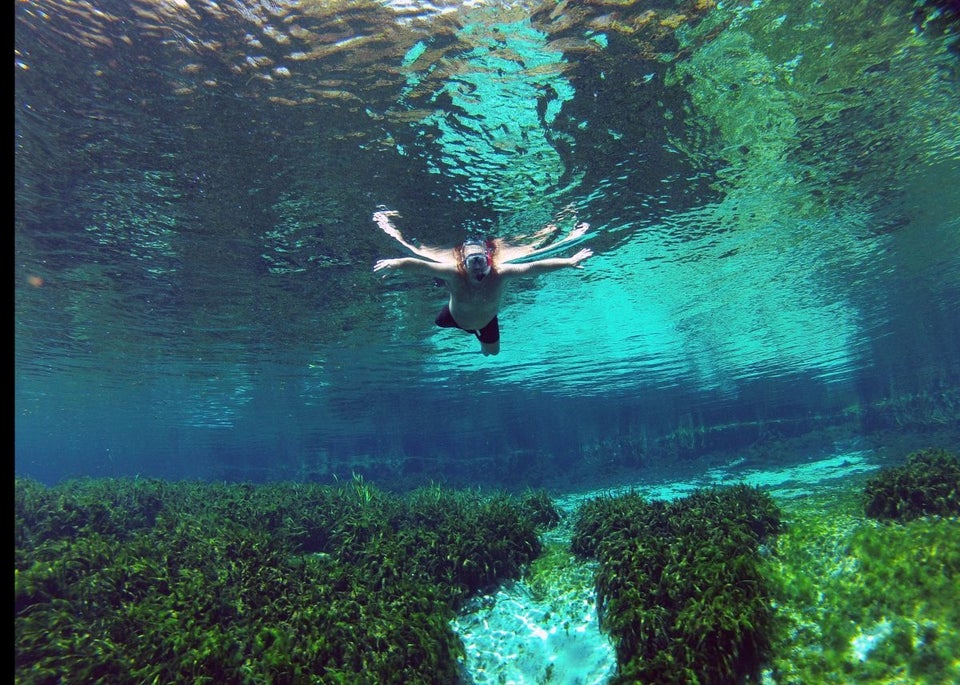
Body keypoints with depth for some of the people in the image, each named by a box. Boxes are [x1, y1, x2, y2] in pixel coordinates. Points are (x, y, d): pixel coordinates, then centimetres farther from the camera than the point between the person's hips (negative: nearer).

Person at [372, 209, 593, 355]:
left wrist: (569, 262, -43)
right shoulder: (453, 272, -41)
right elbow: (418, 264, -41)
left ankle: (480, 335, 57)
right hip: (455, 317, -1)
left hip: (487, 320, 1)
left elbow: (534, 267, -40)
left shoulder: (500, 273, -40)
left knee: (492, 351, 23)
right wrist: (393, 264, -54)